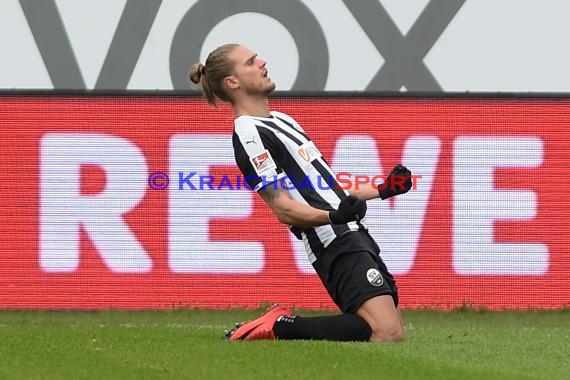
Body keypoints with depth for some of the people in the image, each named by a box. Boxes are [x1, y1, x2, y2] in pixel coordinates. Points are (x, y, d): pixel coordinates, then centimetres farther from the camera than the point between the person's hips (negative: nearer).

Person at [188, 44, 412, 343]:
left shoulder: (280, 120, 21)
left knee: (393, 335, 4)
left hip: (354, 237, 10)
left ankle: (280, 325, 5)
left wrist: (382, 191, 22)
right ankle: (280, 327, -13)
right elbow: (284, 209, -17)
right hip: (338, 247, -10)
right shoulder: (249, 134, -10)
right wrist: (333, 216, -33)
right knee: (387, 334, -23)